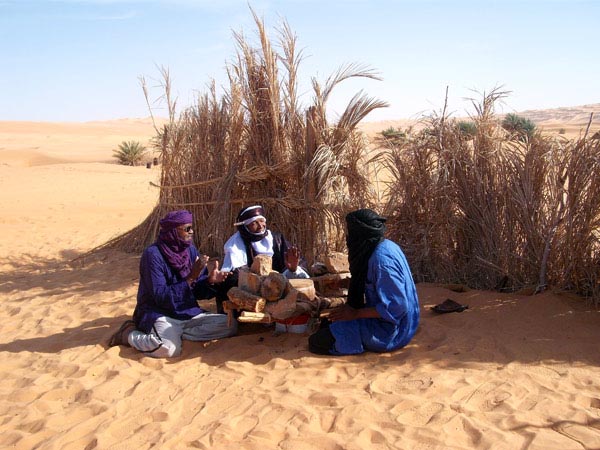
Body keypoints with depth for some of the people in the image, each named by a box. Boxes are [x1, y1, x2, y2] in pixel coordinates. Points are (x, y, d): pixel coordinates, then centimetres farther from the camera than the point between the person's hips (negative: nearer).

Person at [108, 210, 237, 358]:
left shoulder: (191, 250, 4)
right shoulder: (153, 254, -15)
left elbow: (197, 292, 8)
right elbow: (161, 297, -20)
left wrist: (210, 280, -14)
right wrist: (191, 277, -24)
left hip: (190, 313, 6)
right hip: (160, 314, -6)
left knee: (230, 325, -11)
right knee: (169, 348, -36)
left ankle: (178, 333, -5)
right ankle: (129, 334, -4)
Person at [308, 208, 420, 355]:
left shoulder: (381, 258, -27)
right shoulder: (382, 246, 2)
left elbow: (396, 307, -28)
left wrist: (356, 314, -19)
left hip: (390, 330, -10)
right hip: (381, 317, 10)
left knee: (317, 342, -13)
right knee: (328, 320, 17)